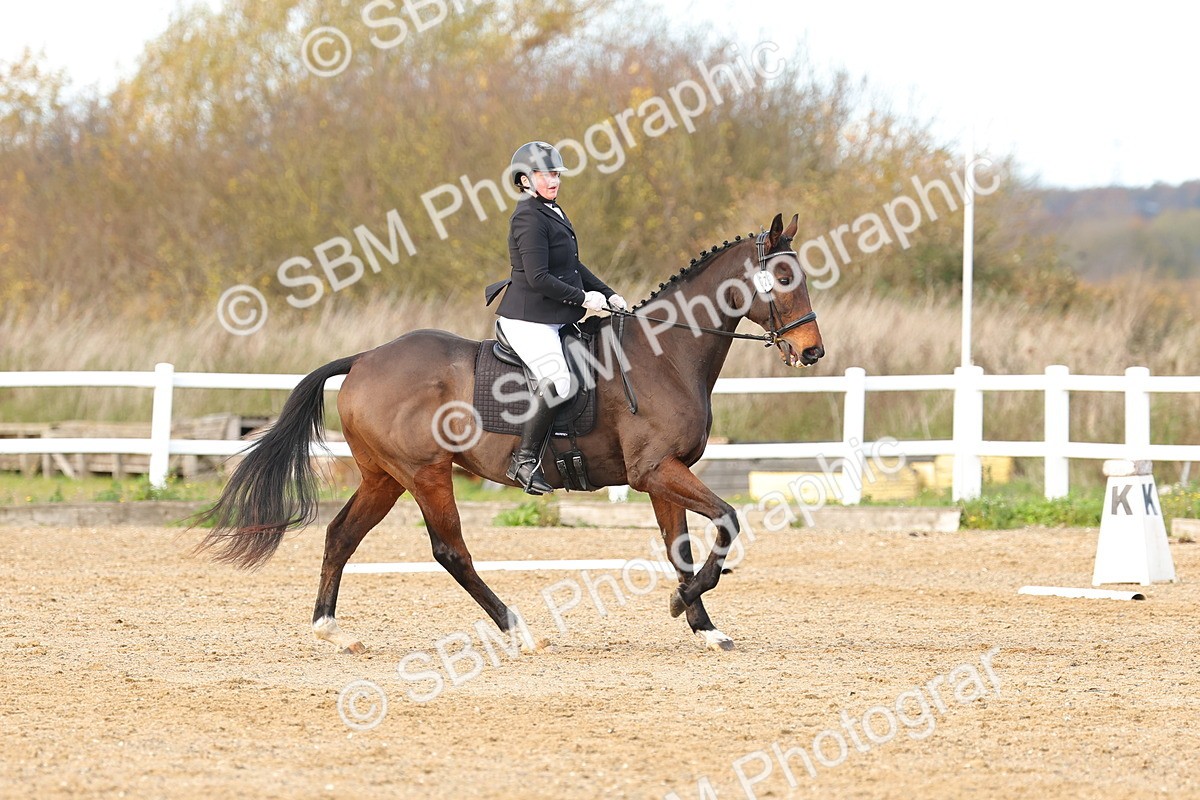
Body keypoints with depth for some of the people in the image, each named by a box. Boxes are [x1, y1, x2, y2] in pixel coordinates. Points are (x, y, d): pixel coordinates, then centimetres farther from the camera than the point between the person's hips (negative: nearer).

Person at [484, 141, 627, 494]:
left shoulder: (553, 213, 18)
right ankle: (524, 460, -22)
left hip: (557, 319, 11)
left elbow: (572, 266, 25)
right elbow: (538, 278, -21)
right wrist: (583, 298, -14)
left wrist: (608, 295, 15)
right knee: (557, 380, -27)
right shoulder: (529, 218, -14)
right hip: (528, 318, -11)